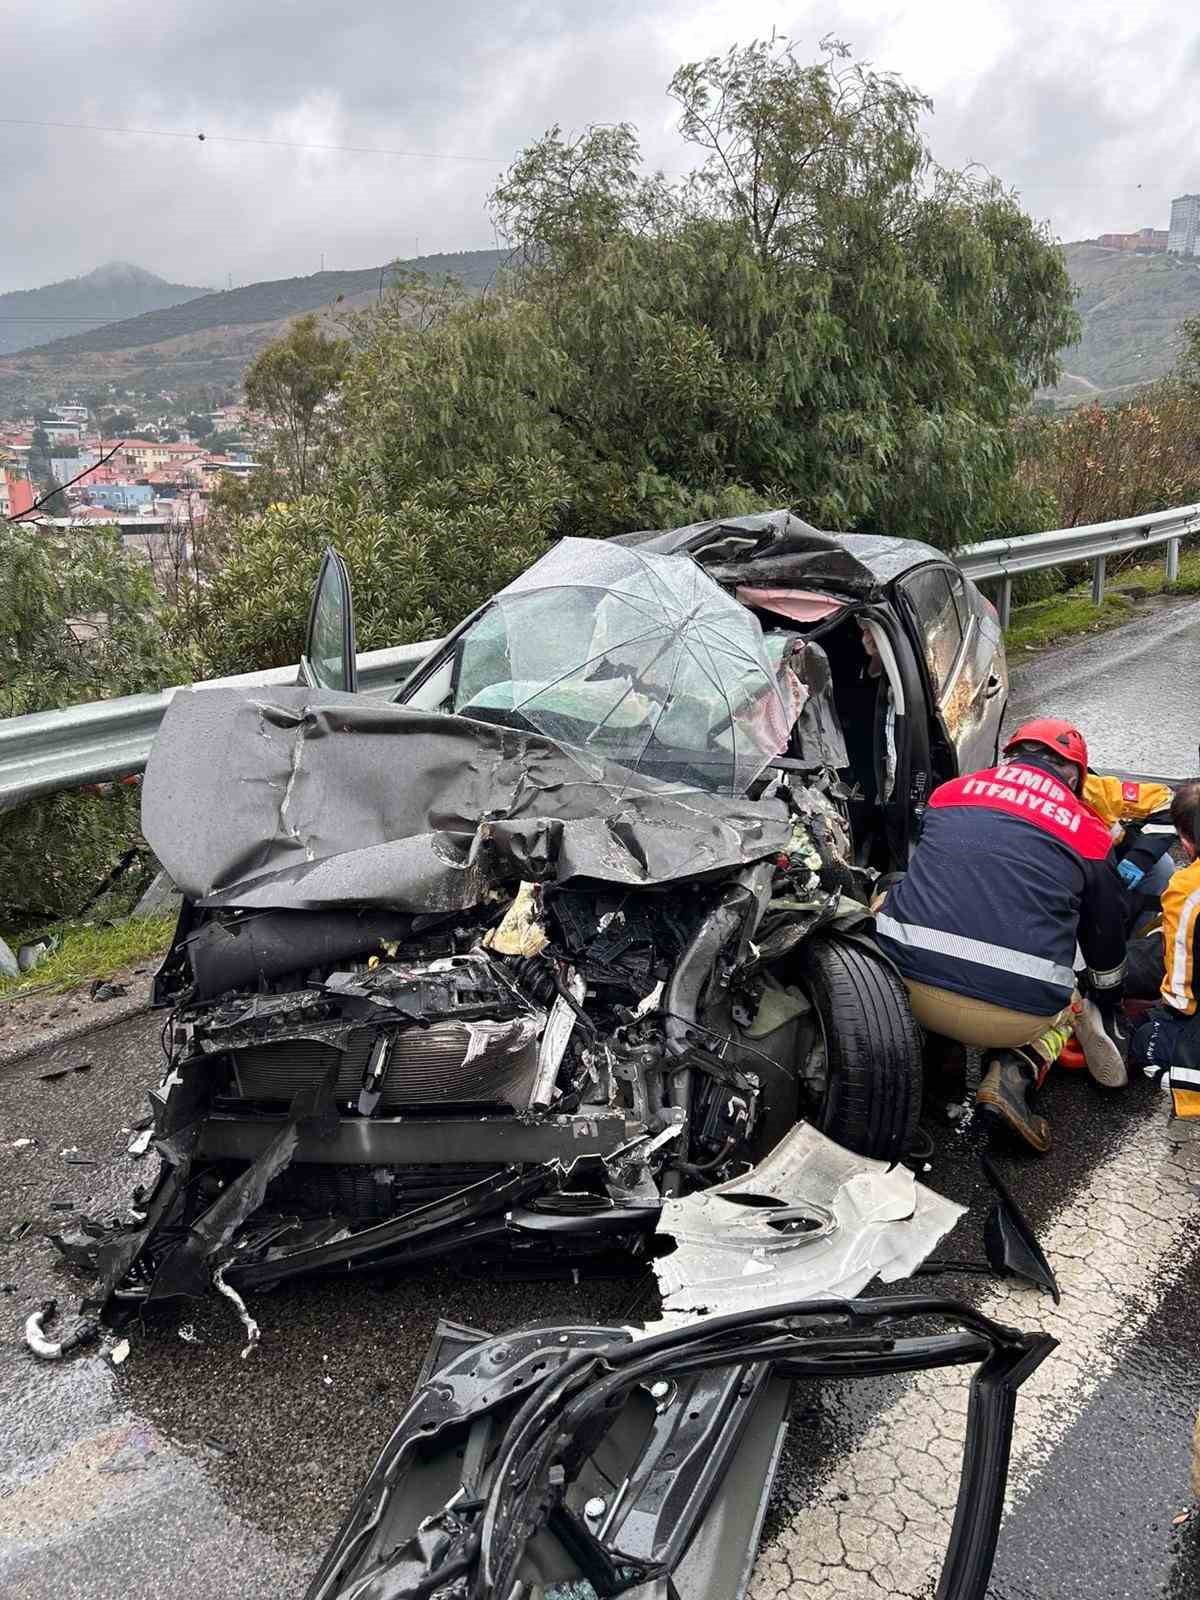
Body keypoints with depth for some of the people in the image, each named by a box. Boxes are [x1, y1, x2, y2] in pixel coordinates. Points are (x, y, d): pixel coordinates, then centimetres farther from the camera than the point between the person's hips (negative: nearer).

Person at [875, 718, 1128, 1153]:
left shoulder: (951, 791, 16)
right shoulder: (1090, 834, 12)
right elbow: (1106, 937, 26)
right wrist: (1109, 1006, 47)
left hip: (906, 985, 2)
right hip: (1016, 1011, -1)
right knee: (1069, 1006, 33)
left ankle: (941, 1045, 16)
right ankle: (1015, 1072, 4)